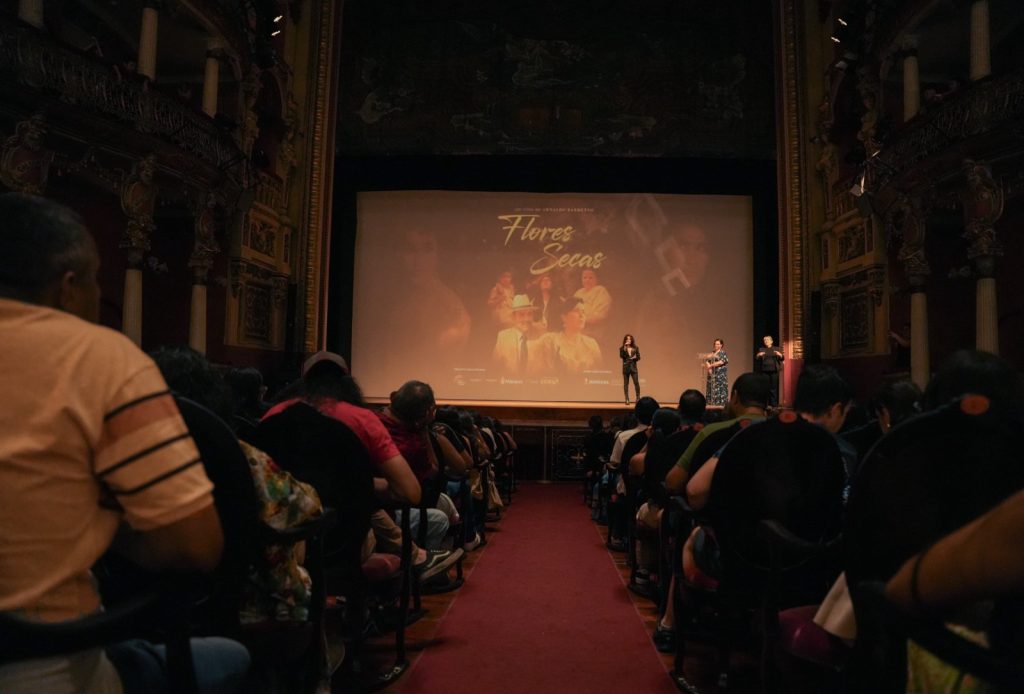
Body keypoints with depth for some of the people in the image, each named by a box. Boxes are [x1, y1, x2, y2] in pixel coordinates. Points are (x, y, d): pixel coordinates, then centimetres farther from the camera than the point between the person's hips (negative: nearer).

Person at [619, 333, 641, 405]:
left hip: (633, 367, 1)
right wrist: (625, 348, -21)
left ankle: (638, 398, 0)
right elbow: (621, 356, -15)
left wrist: (634, 358, -14)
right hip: (626, 367, -1)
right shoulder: (622, 349, 1)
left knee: (636, 383, -7)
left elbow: (638, 357, 7)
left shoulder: (635, 348, 7)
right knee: (626, 384, 1)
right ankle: (627, 400, 4)